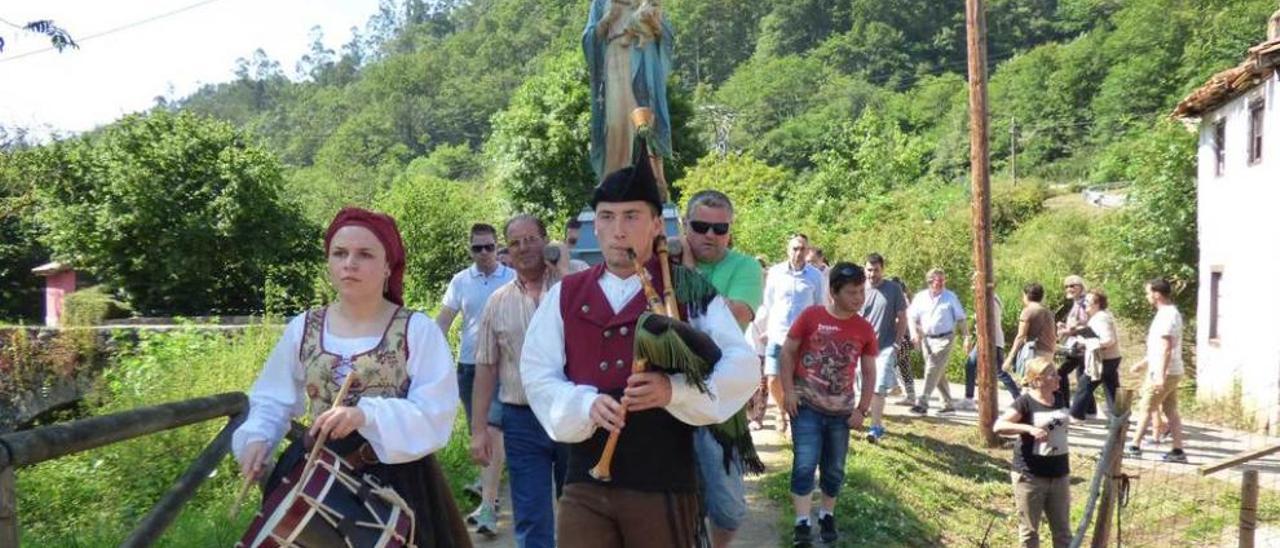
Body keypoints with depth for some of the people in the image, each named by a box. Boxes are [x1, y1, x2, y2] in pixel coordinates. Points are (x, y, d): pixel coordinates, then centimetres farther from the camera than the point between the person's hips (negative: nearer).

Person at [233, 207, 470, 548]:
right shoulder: (301, 329, 4)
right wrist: (257, 437, -10)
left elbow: (436, 413, -15)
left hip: (396, 479, -3)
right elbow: (272, 400, 10)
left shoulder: (418, 330, -7)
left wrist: (366, 415, -28)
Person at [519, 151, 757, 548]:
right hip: (585, 485, 2)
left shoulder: (690, 291, 2)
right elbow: (537, 374, 3)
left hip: (664, 485, -2)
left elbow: (741, 369, -5)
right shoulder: (564, 295, 10)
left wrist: (675, 389, -21)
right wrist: (586, 404, -16)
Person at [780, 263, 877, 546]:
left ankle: (827, 516, 29)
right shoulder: (811, 316, -9)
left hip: (841, 410, 3)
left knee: (834, 468, 13)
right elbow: (787, 352, -3)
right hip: (806, 405, -3)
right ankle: (802, 521, 1)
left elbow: (869, 372, 7)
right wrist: (788, 391, -9)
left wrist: (862, 409, 0)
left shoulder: (865, 329, -1)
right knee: (805, 464, -7)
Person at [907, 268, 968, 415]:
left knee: (933, 370, -14)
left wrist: (966, 336, -1)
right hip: (927, 339, 4)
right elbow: (912, 317, 7)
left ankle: (922, 403, -18)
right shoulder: (920, 297, 7)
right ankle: (948, 404, 21)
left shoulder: (950, 297, 1)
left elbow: (960, 319, 4)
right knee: (939, 373, 11)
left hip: (944, 339, -4)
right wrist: (914, 333, -9)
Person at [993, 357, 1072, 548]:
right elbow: (998, 426, -25)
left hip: (1059, 474, 6)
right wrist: (1029, 428, -36)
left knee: (1062, 531, 13)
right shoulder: (1025, 402, -14)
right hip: (1030, 475, -6)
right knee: (1030, 531, 6)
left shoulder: (1059, 398, 6)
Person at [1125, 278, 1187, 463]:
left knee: (1145, 408, -1)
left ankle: (1135, 447, 6)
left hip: (1164, 373, -10)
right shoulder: (1170, 313, 15)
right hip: (1173, 372, 10)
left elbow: (1166, 347, -24)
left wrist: (1161, 375, -27)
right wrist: (1144, 363, 28)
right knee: (1170, 411, 9)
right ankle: (1178, 451, 9)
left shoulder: (1167, 315, -18)